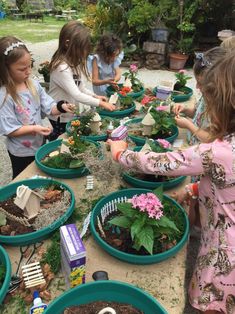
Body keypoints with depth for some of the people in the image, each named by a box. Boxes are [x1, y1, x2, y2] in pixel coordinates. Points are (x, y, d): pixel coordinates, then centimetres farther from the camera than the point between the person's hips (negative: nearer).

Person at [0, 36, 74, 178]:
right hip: (21, 152, -5)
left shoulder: (34, 85, -6)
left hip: (39, 144, 6)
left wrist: (62, 107, -23)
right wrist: (33, 128, -30)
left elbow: (49, 108, -3)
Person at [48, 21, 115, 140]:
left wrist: (95, 96, -5)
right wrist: (100, 103, -25)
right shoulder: (62, 68, -25)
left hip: (73, 114, 8)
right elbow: (76, 95, -29)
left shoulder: (74, 62, 3)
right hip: (61, 118, -8)